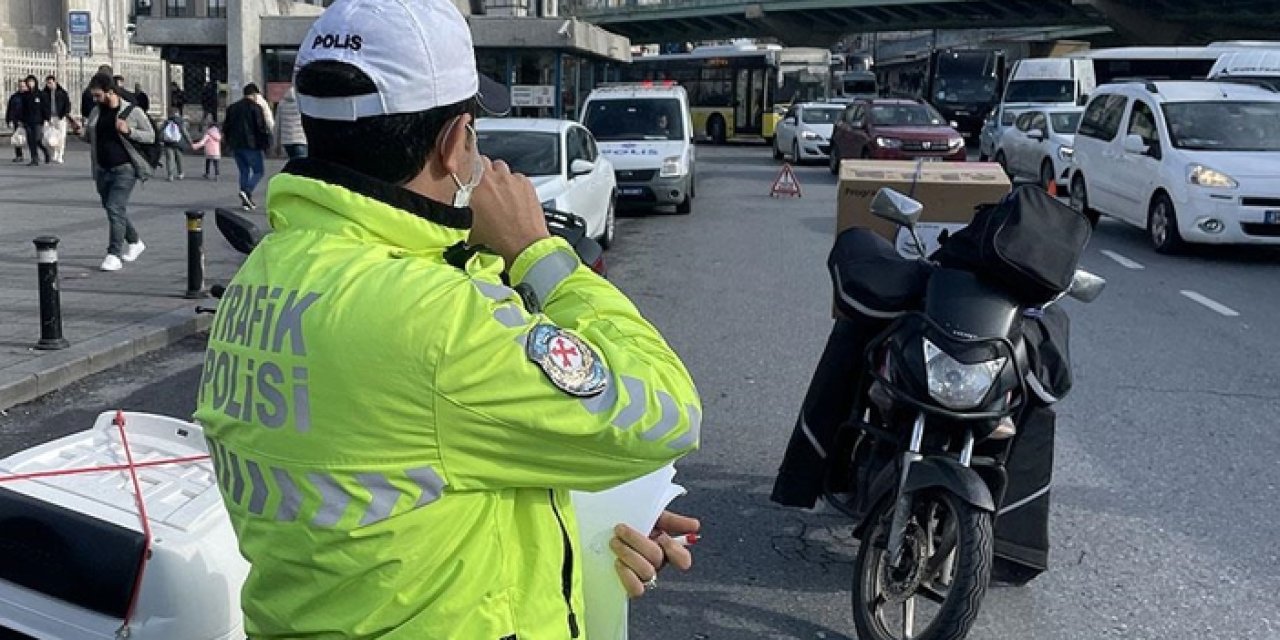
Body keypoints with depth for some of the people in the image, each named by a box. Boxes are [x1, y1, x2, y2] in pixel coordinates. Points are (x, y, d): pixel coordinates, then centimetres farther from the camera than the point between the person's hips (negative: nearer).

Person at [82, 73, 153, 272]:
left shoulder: (133, 112, -6)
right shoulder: (96, 112, 9)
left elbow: (151, 136, -4)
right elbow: (87, 136, 21)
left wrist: (129, 131, -18)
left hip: (125, 169, -6)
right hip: (102, 170, 6)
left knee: (115, 209, -14)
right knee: (113, 210, 14)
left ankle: (114, 255, -9)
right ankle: (134, 243, 34)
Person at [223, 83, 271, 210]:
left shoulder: (232, 108, 14)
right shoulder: (256, 108, -6)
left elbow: (226, 128, 17)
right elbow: (262, 128, -11)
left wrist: (230, 142, 24)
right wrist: (267, 144, -3)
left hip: (236, 146, 6)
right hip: (251, 145, -6)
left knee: (244, 172, 13)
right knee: (258, 171, 2)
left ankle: (246, 201, 8)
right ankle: (247, 192, -22)